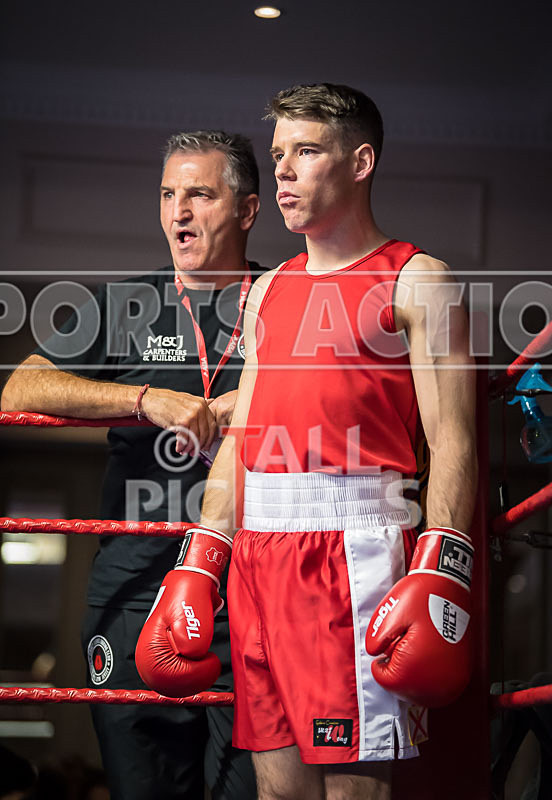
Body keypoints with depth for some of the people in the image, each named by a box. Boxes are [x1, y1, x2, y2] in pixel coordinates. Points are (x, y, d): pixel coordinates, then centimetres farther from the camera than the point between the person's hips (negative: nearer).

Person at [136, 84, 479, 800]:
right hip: (258, 549, 6)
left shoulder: (415, 280, 1)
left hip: (353, 540, -6)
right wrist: (198, 566, 13)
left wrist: (438, 578, -18)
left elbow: (452, 442, -6)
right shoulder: (269, 290, 21)